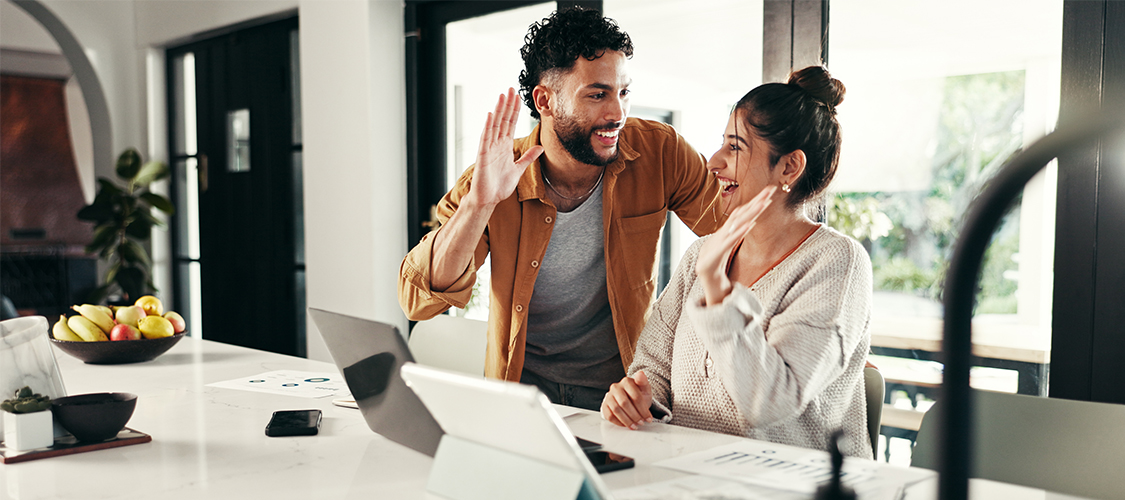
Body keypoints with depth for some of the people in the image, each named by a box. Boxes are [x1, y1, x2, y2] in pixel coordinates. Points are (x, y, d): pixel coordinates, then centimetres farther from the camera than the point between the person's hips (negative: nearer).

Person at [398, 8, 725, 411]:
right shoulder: (495, 175, -11)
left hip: (620, 388, 0)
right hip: (521, 387, 1)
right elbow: (419, 301, -17)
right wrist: (479, 204, -30)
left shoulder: (659, 153, -10)